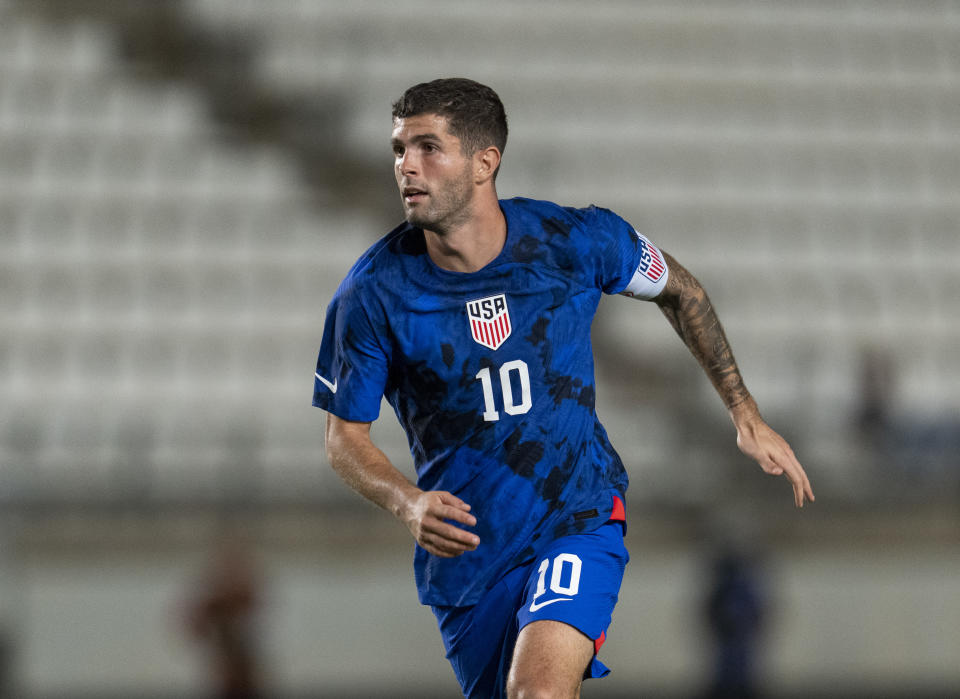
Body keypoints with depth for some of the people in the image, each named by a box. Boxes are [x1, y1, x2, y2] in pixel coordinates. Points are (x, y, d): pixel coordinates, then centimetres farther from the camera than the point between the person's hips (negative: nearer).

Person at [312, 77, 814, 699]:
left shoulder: (576, 241, -12)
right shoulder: (374, 292, -13)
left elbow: (679, 290, 9)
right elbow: (345, 435, -4)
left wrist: (746, 414, 10)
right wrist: (408, 503, -25)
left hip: (579, 516, -2)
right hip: (462, 548, 2)